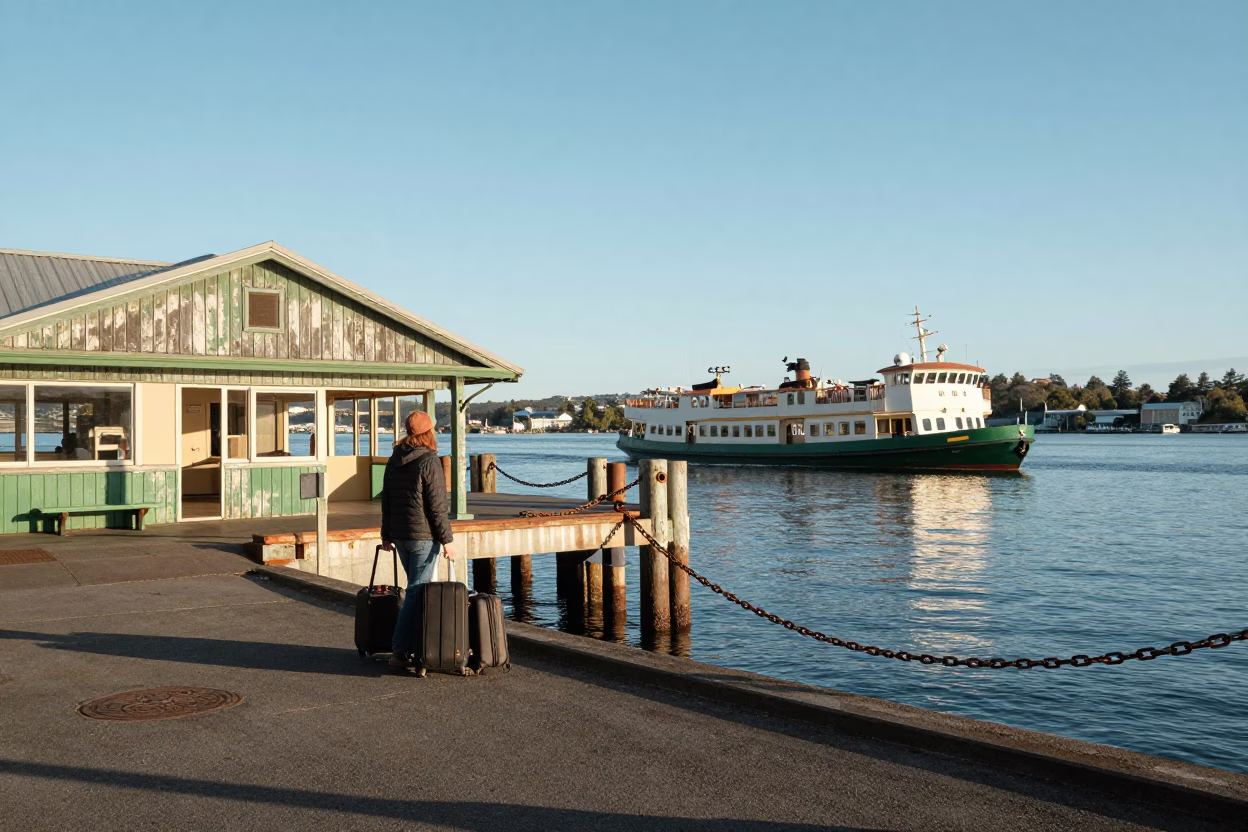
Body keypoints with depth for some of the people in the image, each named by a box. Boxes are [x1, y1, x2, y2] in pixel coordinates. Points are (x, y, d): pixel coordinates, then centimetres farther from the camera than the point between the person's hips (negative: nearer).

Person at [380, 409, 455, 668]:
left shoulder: (394, 460, 10)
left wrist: (387, 535, 22)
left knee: (419, 588, 18)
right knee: (417, 592, -4)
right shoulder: (429, 460, -13)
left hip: (400, 536, 8)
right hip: (424, 536, -8)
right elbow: (437, 505, -15)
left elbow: (386, 499, 15)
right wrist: (446, 540, -11)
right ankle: (400, 651, -6)